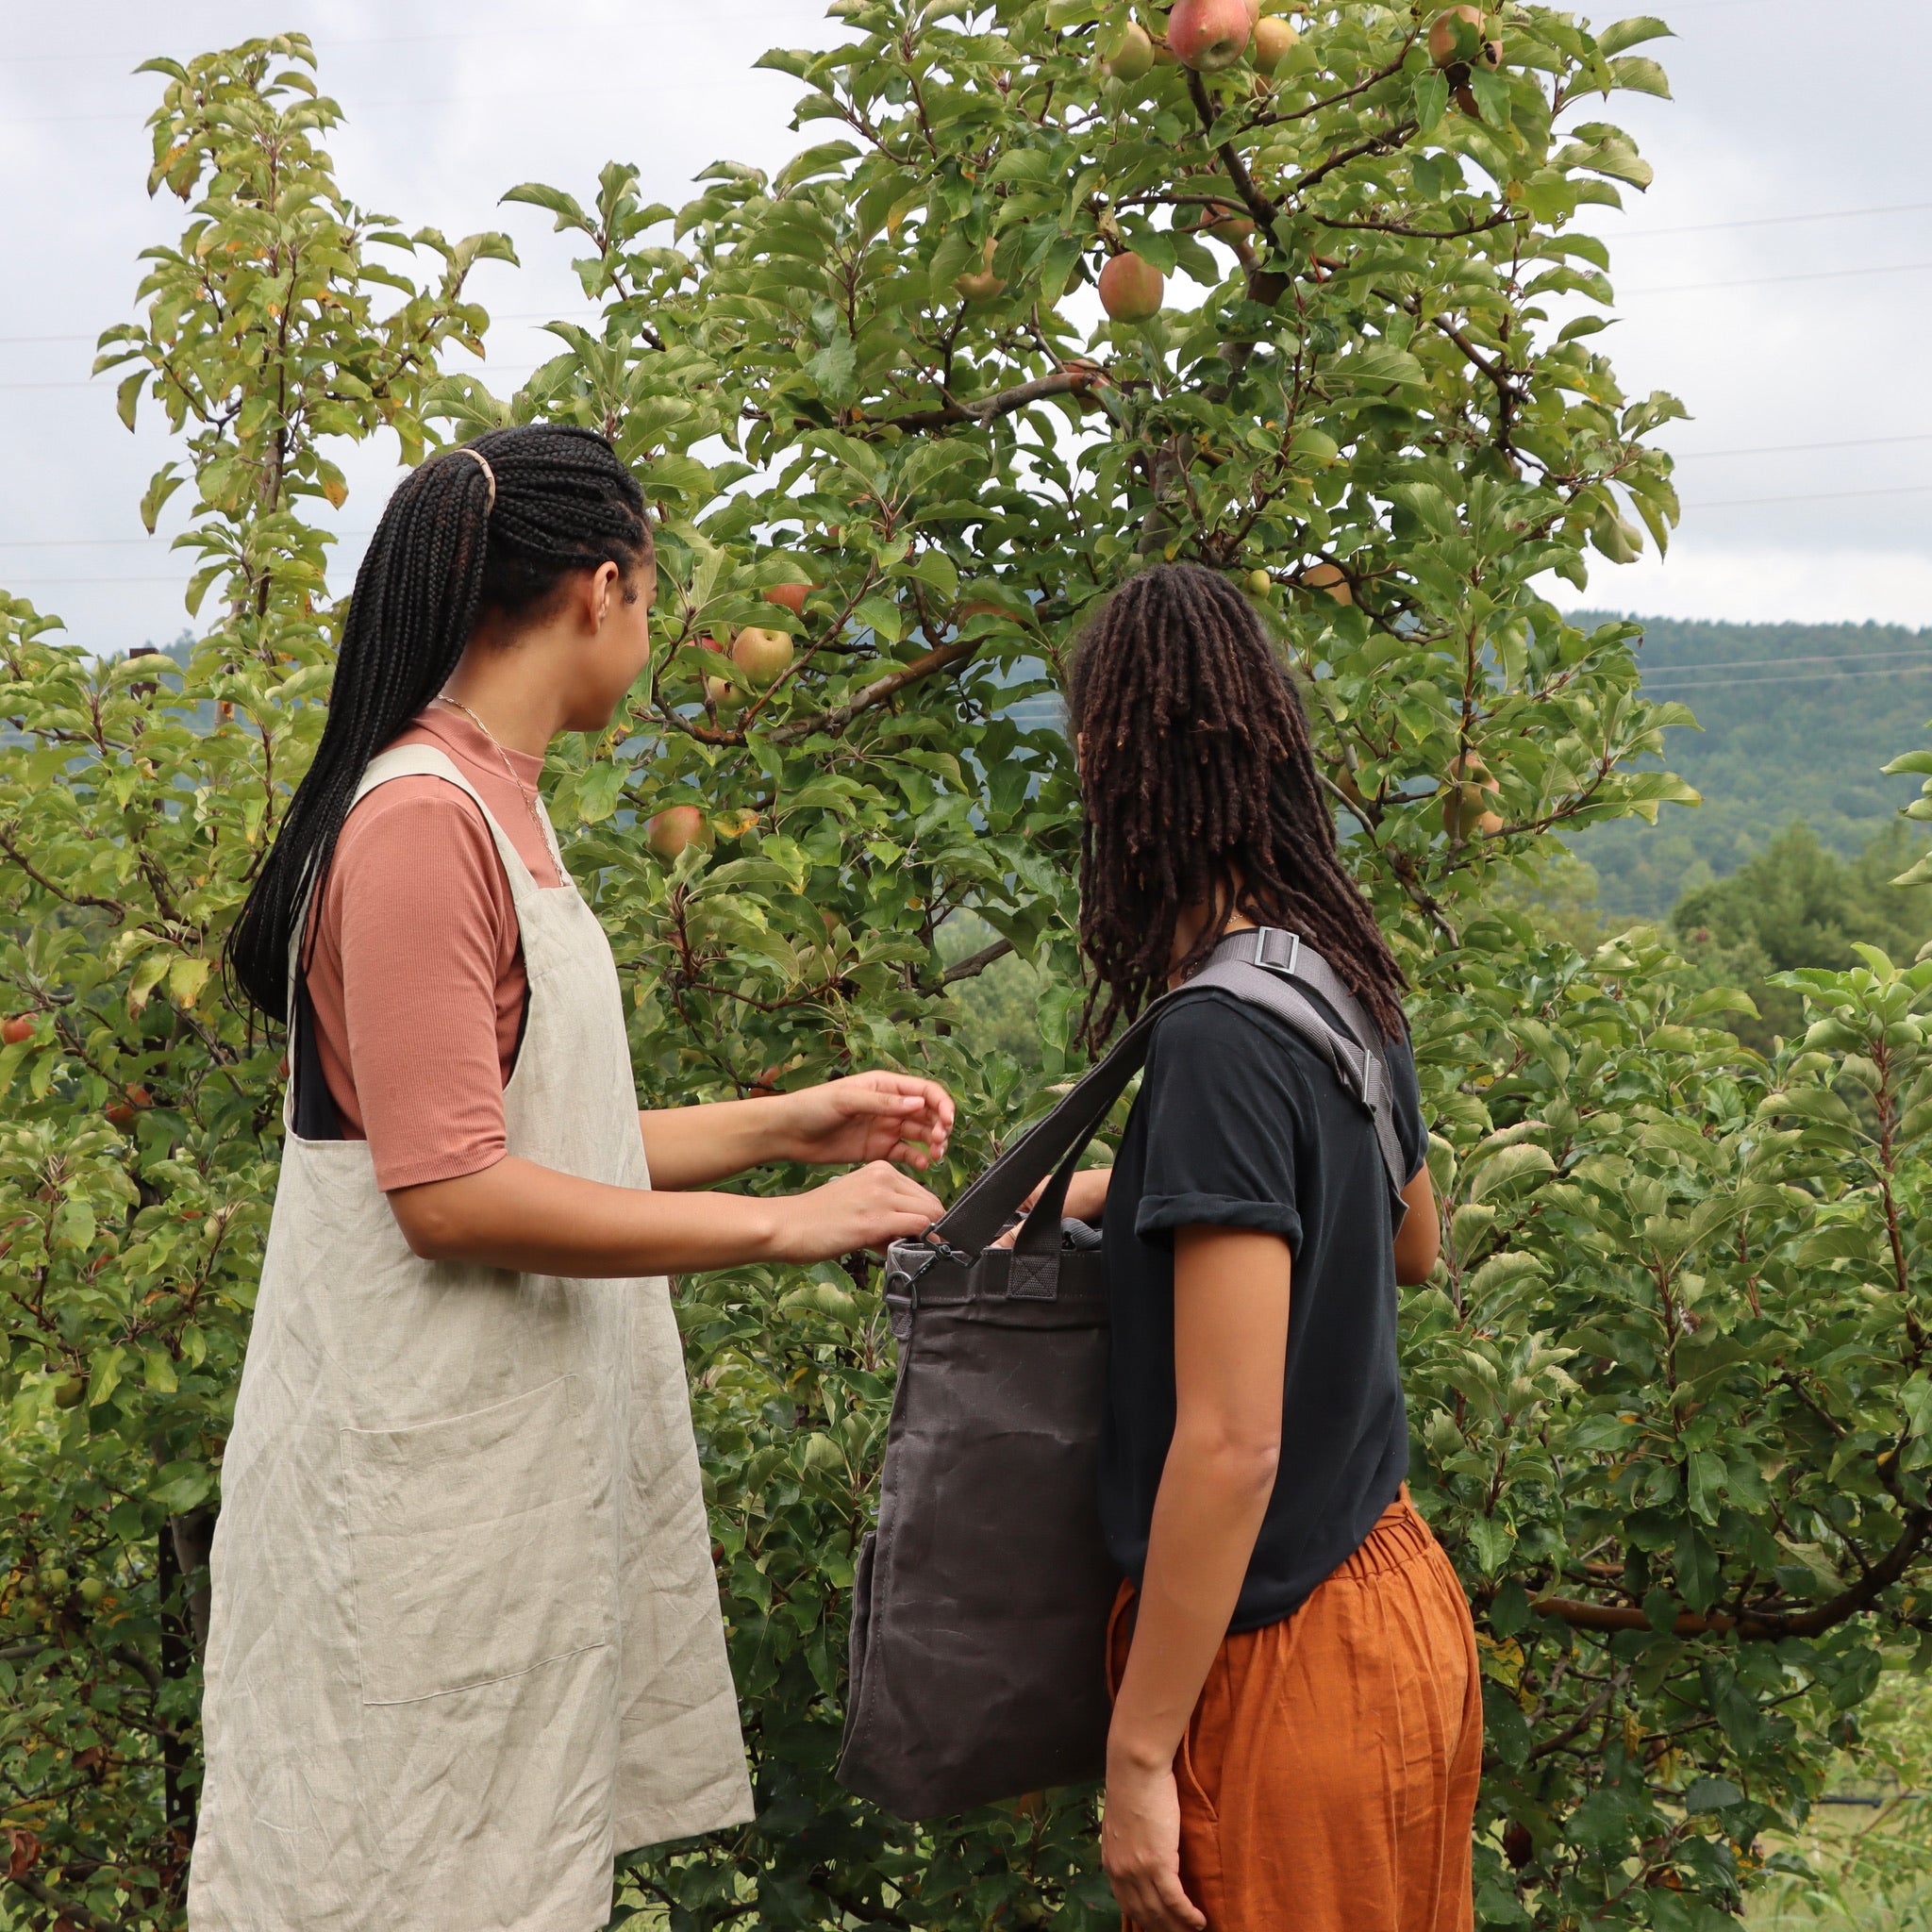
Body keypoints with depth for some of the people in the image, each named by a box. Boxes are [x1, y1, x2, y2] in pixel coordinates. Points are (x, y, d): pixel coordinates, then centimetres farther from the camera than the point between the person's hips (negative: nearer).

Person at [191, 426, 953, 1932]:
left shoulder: (494, 810, 12)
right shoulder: (423, 820, -17)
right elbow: (451, 1192, -21)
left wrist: (793, 1124, 11)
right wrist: (779, 1224, -17)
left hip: (519, 1454, 9)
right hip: (424, 1476, -9)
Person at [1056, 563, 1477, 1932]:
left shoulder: (1222, 1042, -22)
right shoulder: (1347, 984, 3)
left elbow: (1231, 1443, -24)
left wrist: (1138, 1752, -17)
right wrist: (1136, 1196, 22)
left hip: (1281, 1654, -9)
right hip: (1393, 1597, 9)